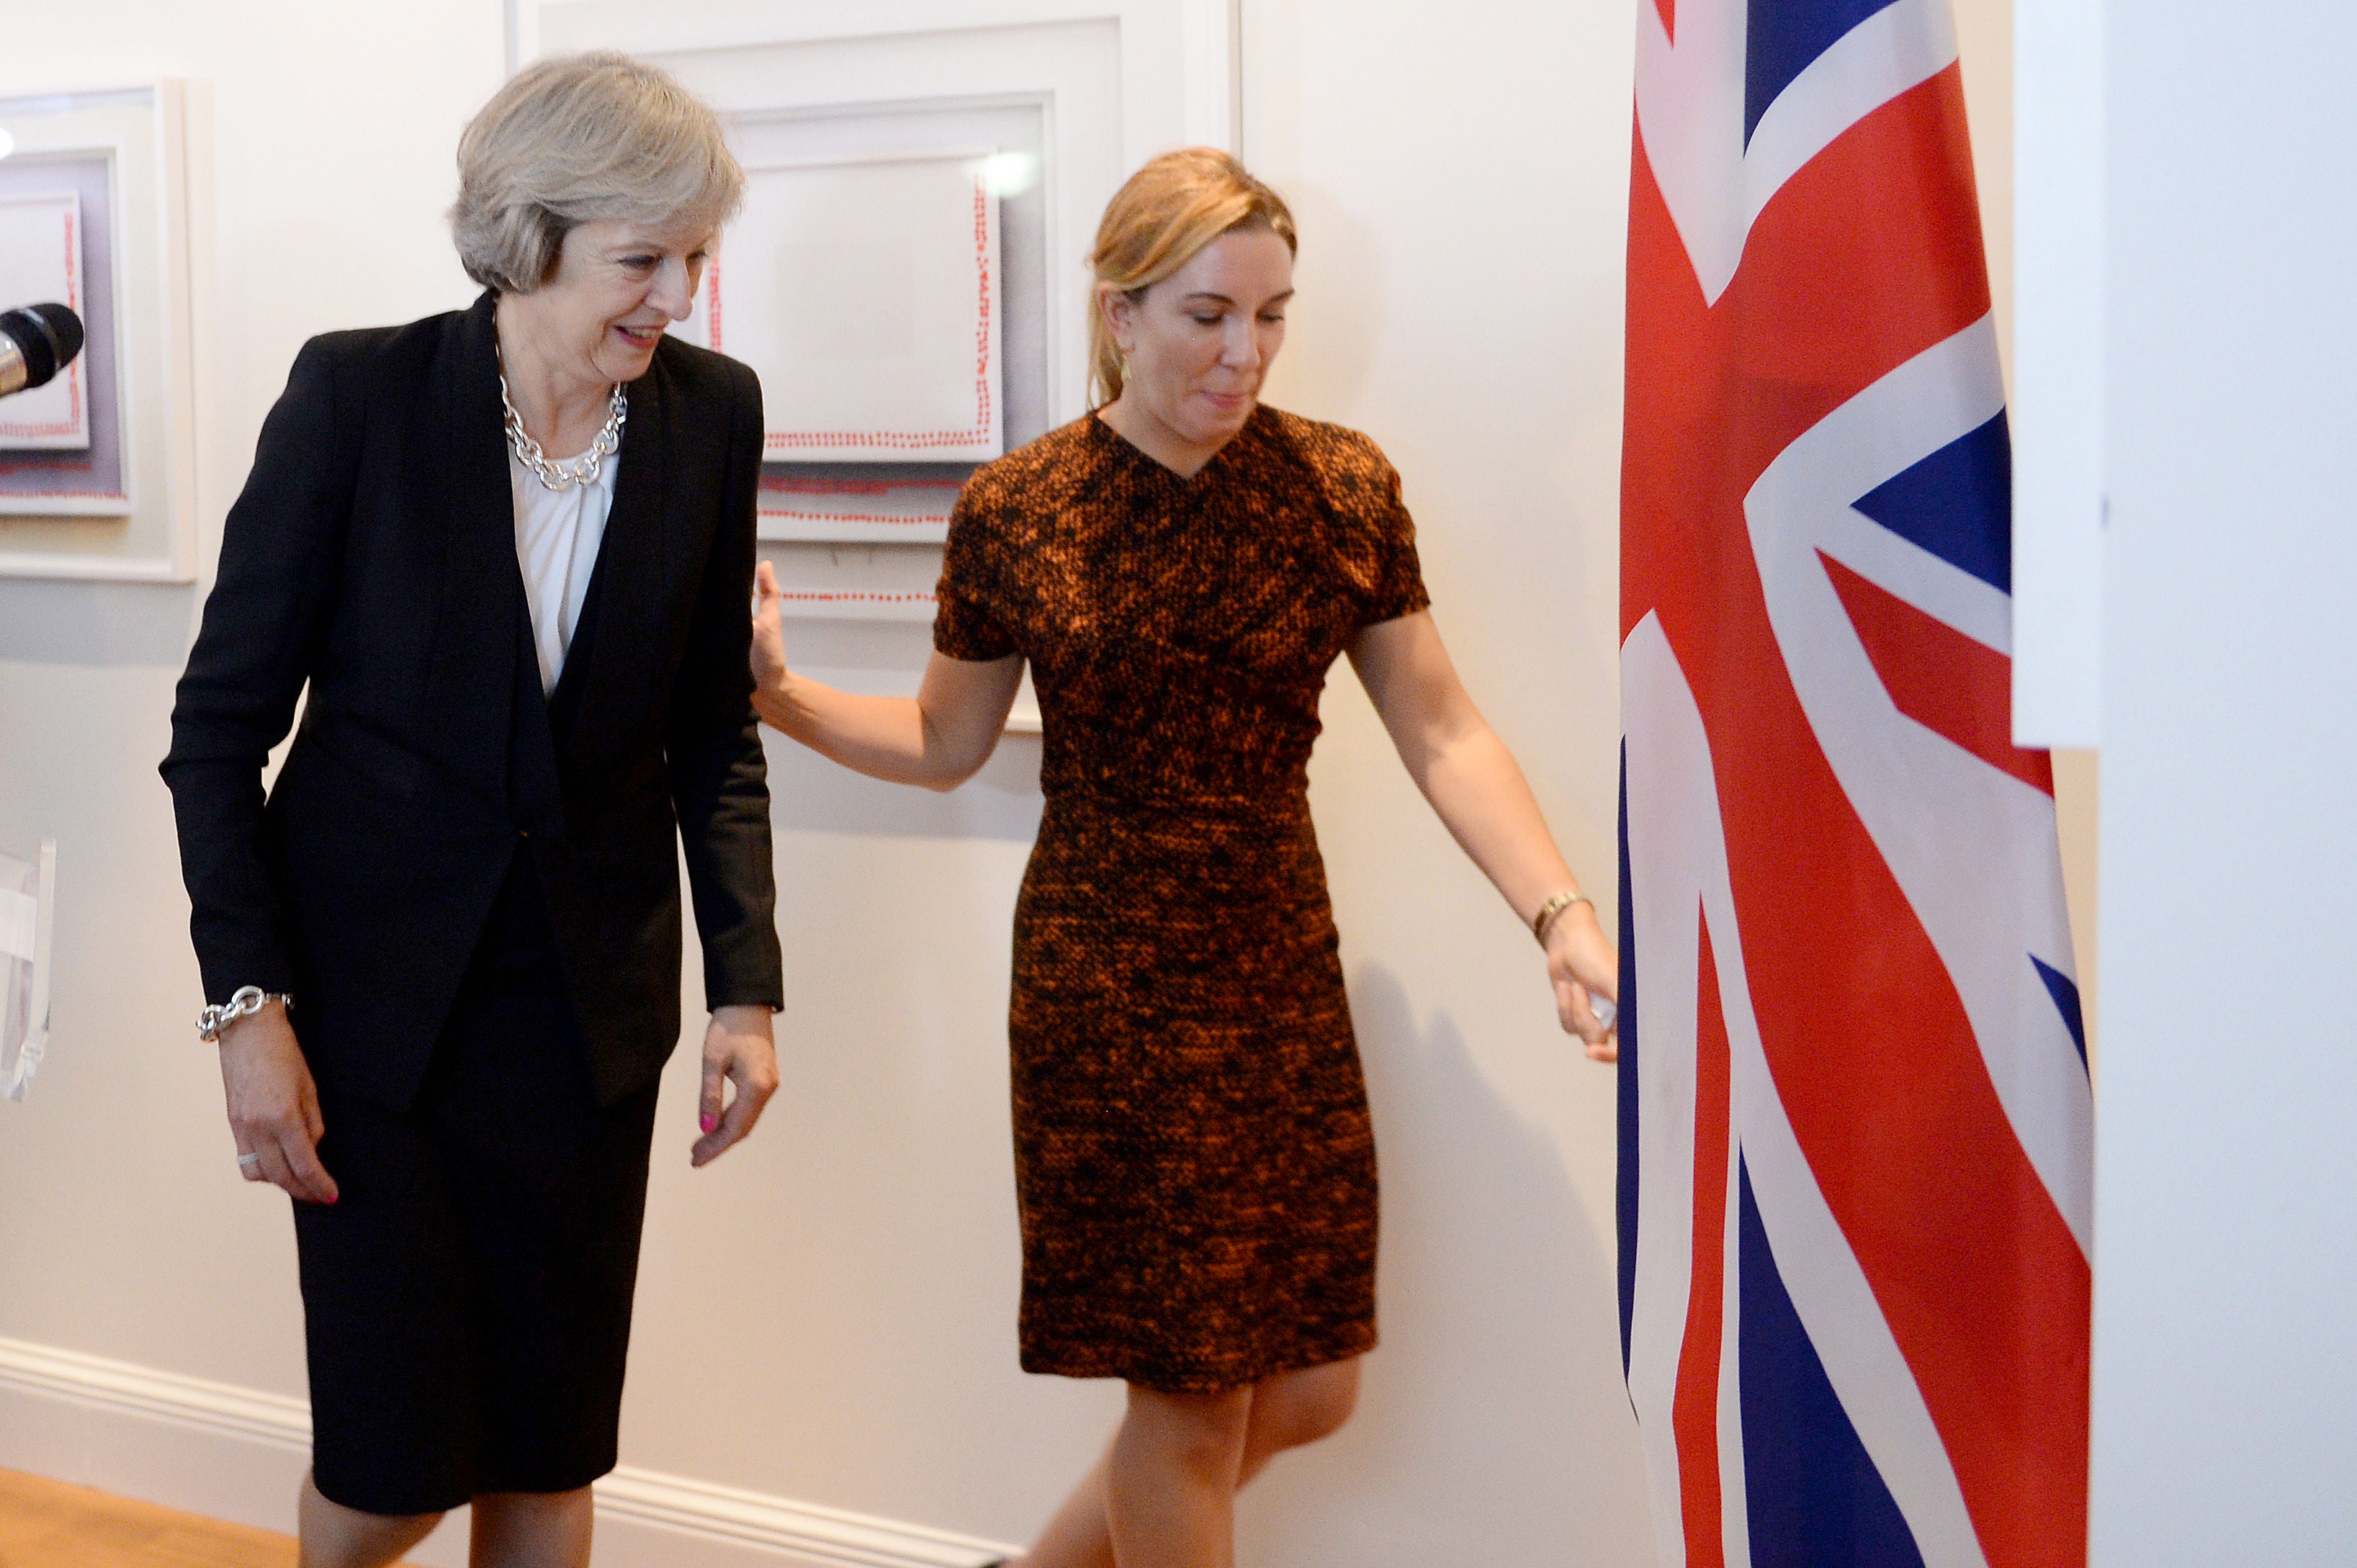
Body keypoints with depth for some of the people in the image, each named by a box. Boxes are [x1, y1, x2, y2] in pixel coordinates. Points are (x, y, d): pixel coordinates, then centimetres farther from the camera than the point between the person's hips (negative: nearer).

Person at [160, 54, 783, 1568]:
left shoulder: (712, 412, -3)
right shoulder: (358, 391, -13)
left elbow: (714, 729, 6)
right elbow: (223, 720, -8)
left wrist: (746, 983, -2)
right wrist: (250, 1002, -13)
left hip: (589, 998, 3)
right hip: (374, 989, -3)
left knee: (552, 1445, 9)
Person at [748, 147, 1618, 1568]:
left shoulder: (1342, 488, -2)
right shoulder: (1015, 514, -6)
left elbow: (1440, 731, -2)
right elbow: (943, 742, 7)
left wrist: (1561, 913, -14)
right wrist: (777, 691, -7)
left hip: (1285, 974, 4)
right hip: (1108, 994, -3)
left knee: (1309, 1392, 10)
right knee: (1193, 1395, 1)